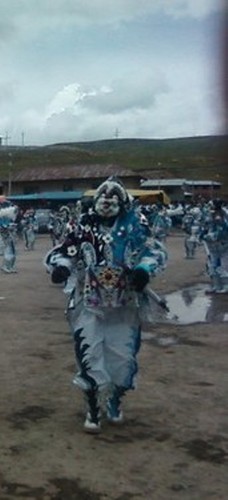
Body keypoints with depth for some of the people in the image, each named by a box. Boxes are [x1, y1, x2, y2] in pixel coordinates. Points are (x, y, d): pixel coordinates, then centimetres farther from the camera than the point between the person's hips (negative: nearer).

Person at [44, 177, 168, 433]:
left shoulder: (133, 227, -5)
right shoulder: (85, 227, -3)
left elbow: (156, 251, -9)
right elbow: (60, 252, -3)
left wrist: (144, 269, -30)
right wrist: (60, 266, -26)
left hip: (125, 306, 0)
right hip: (89, 305, 0)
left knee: (123, 357, 6)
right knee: (89, 356, -5)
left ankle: (115, 401, 35)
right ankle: (93, 409, 14)